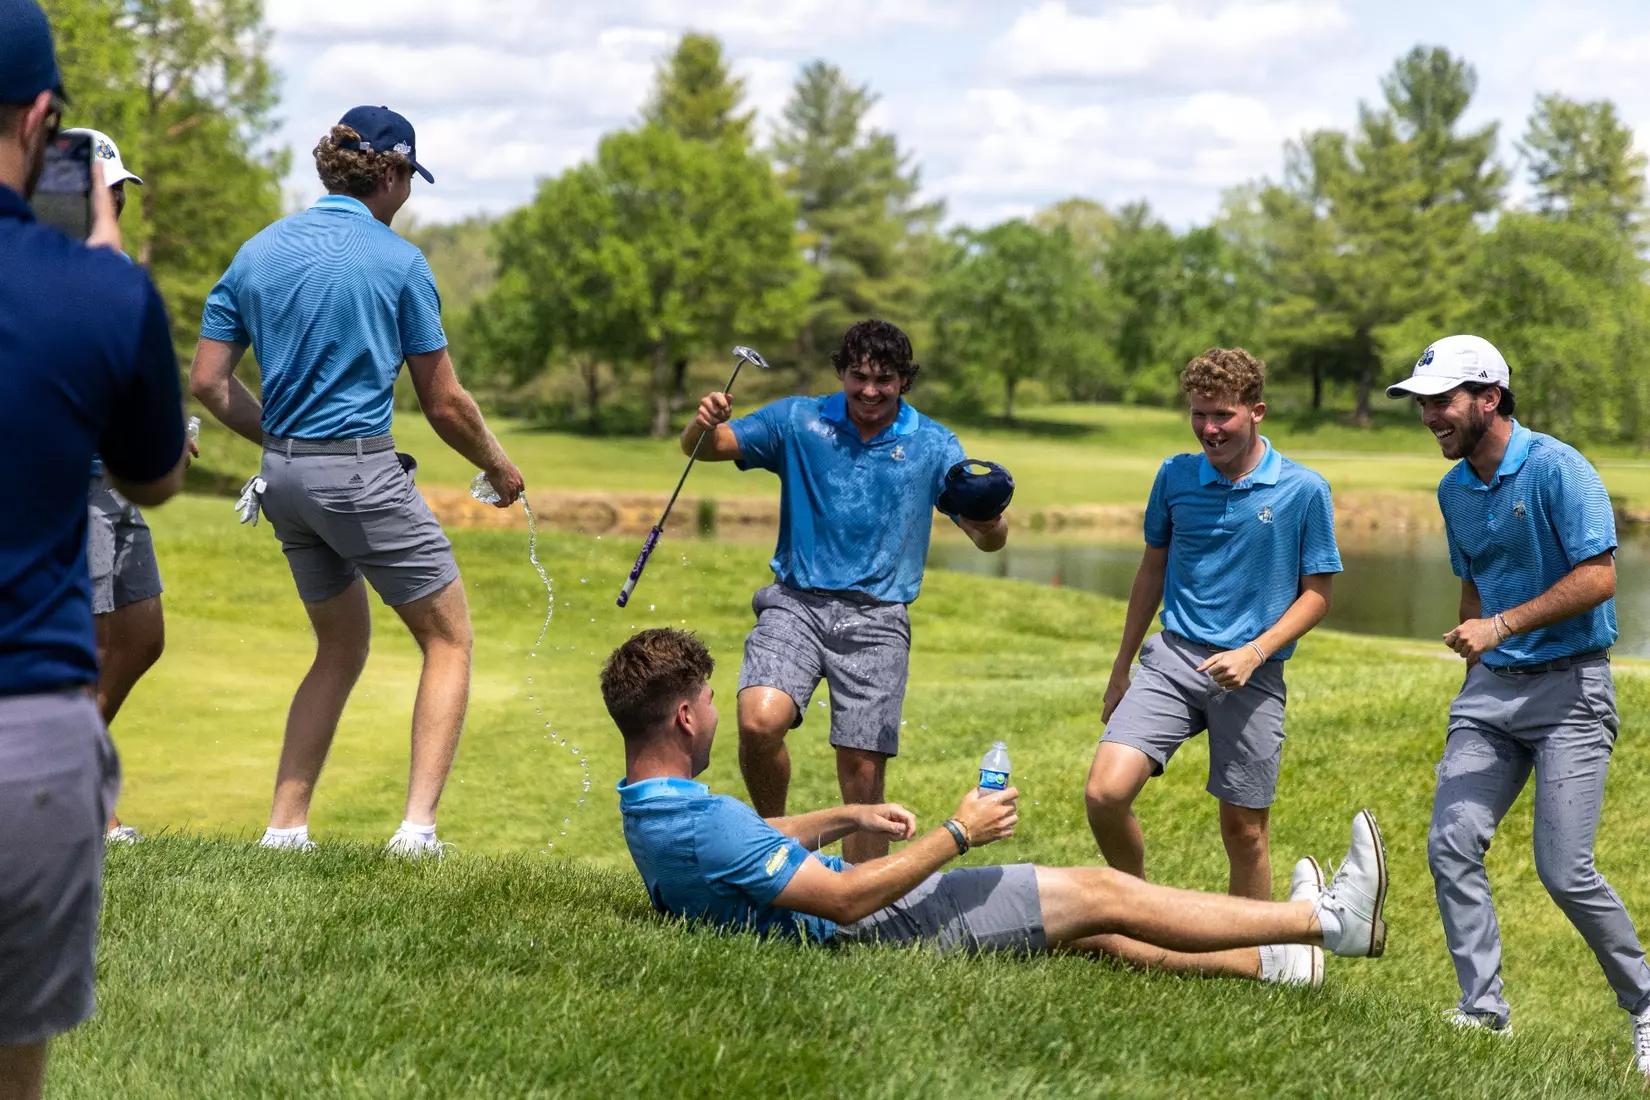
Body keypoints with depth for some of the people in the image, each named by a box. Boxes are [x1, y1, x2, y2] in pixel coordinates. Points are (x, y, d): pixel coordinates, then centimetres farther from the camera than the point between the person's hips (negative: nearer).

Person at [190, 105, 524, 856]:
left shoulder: (256, 253, 8)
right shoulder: (397, 261, -7)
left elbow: (208, 382, 7)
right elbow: (444, 405, -4)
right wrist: (500, 467, 12)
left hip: (285, 479, 6)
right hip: (362, 472, -6)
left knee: (341, 649, 21)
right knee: (448, 639, 6)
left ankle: (285, 825, 14)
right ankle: (417, 825, -8)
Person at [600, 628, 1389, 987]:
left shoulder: (650, 808, 4)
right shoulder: (698, 824, -30)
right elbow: (844, 900, -29)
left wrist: (846, 819, 17)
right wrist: (957, 836, -20)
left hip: (865, 924, 10)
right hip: (881, 928, -10)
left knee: (1089, 931, 17)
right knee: (1099, 894, -4)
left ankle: (1270, 962, 31)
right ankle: (1330, 921, 7)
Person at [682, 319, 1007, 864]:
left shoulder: (933, 445, 5)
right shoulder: (797, 421, 5)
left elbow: (989, 540, 2)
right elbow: (703, 449, 5)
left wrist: (990, 523, -24)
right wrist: (704, 424, -20)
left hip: (876, 619, 0)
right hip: (796, 602, 0)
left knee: (863, 770, -5)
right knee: (759, 721, -24)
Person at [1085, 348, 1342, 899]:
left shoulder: (1305, 490, -4)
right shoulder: (1174, 477, 4)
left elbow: (1316, 592, 1)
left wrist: (1255, 653, -13)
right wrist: (1121, 668, 19)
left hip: (1253, 674, -2)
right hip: (1173, 655, 2)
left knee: (1245, 831, 4)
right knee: (1105, 792, -15)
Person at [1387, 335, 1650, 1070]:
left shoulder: (1557, 469, -13)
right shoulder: (1454, 490, 10)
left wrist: (1501, 627, -19)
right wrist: (1477, 655, 16)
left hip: (1569, 686, -7)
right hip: (1491, 686, 7)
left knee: (1565, 871, -10)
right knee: (1451, 846, -6)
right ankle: (1483, 1010, 3)